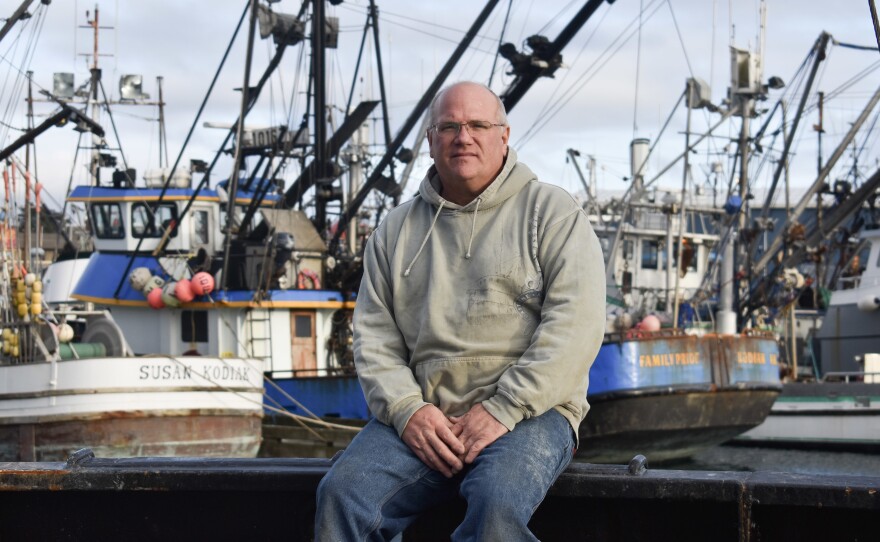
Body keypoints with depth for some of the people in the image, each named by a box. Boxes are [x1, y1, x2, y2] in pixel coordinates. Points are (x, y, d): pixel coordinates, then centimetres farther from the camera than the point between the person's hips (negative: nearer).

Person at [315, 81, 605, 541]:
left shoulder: (551, 213, 6)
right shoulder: (397, 230, 19)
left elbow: (576, 323, -6)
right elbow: (373, 333, 14)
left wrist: (502, 411, -14)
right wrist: (407, 409, -6)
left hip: (528, 411, -3)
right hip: (424, 414, 4)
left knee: (496, 503, -35)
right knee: (342, 493, -24)